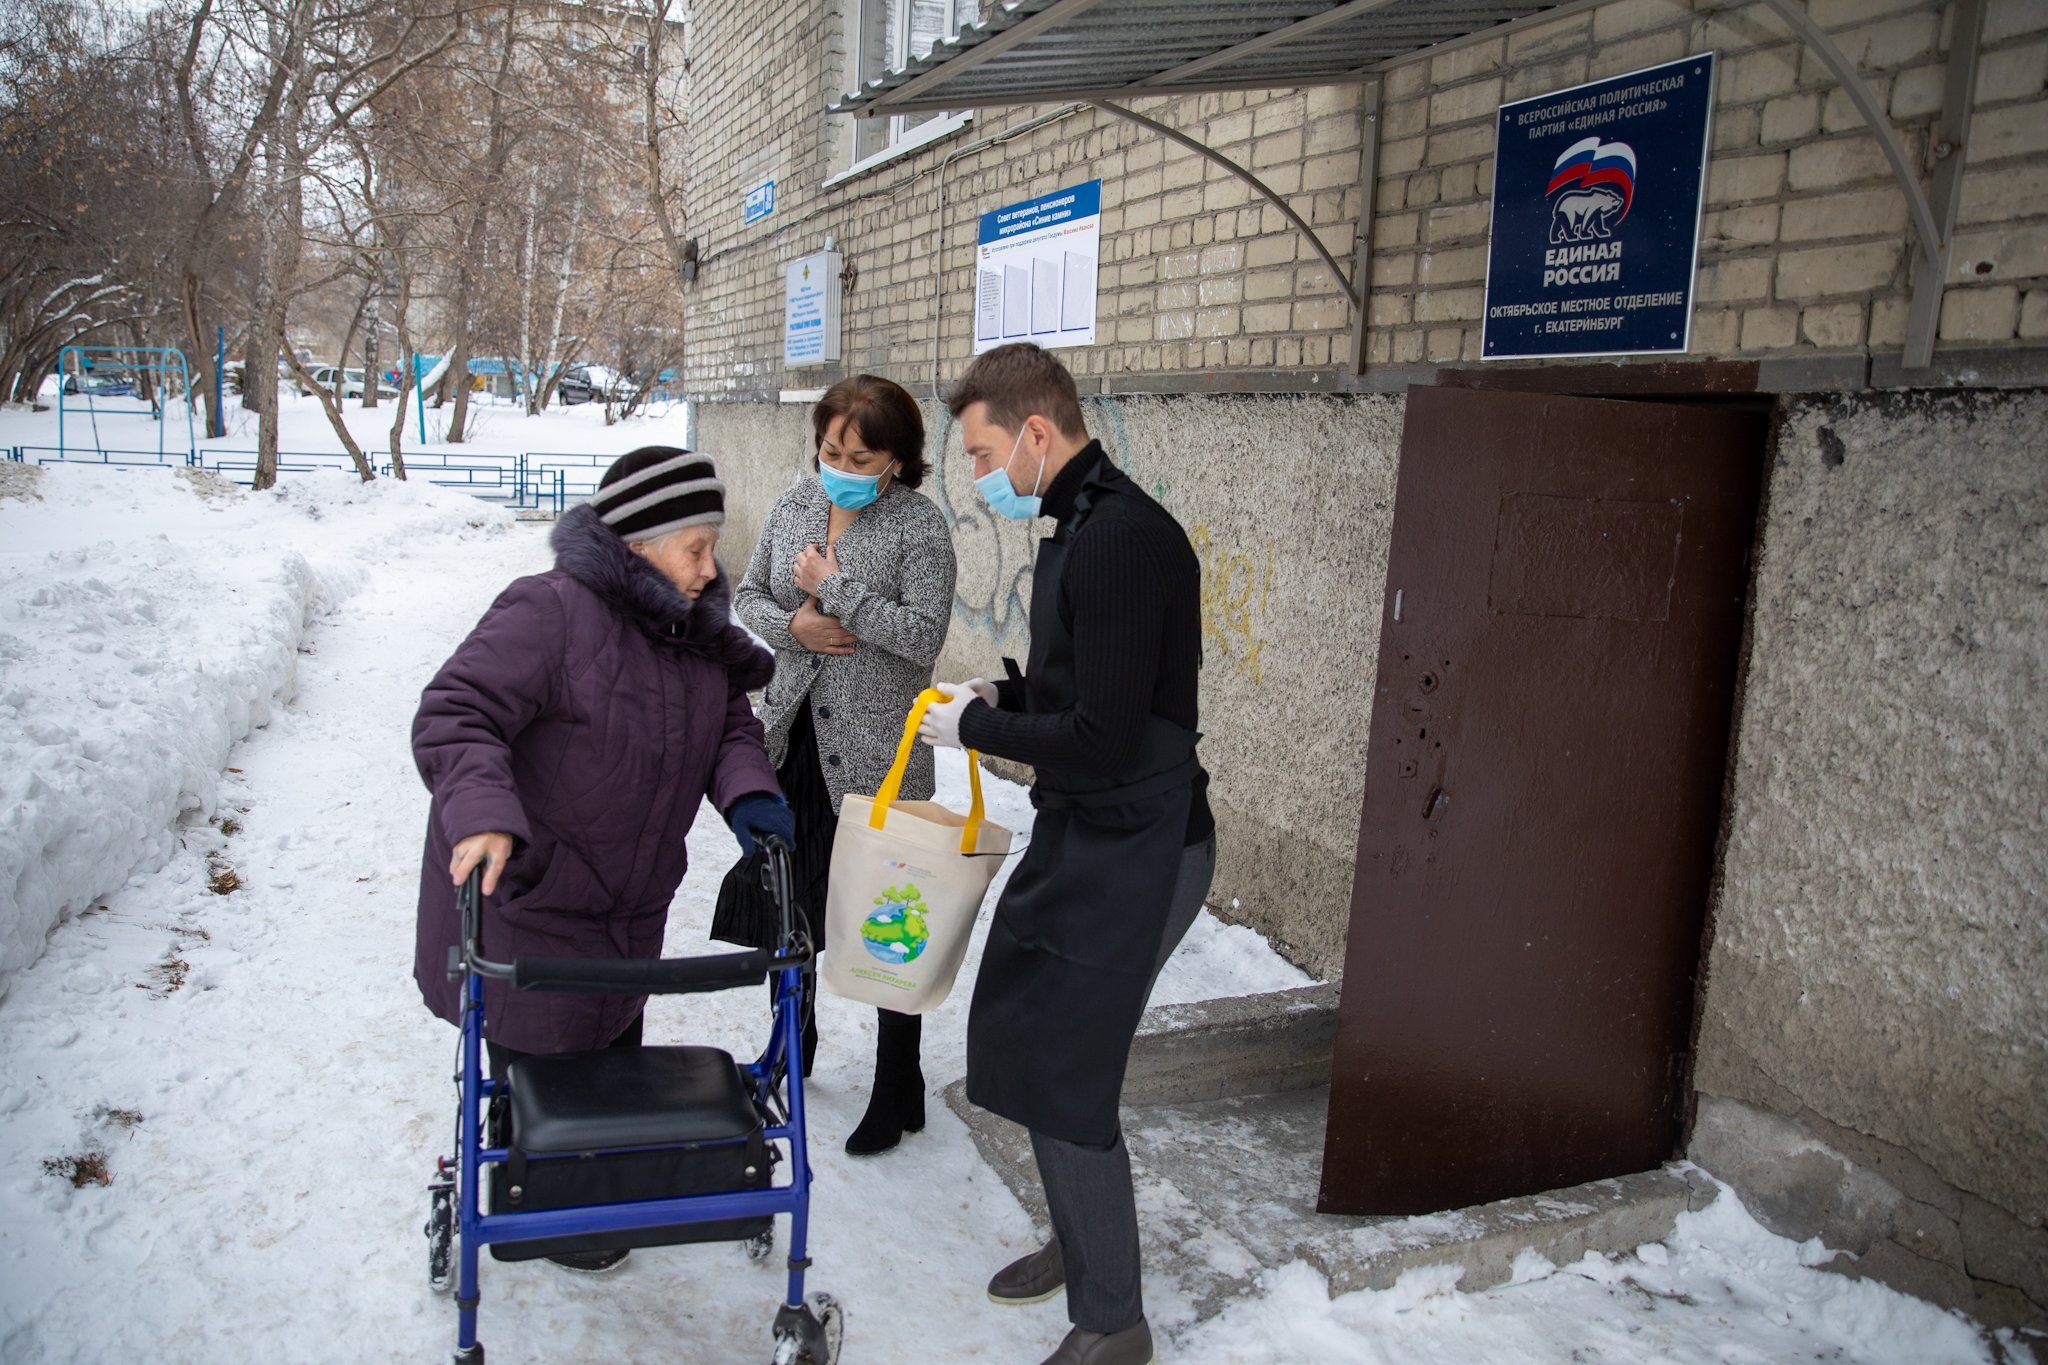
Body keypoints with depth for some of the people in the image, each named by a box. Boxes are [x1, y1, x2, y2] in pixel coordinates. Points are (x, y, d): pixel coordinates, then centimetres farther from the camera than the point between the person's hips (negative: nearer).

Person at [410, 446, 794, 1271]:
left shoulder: (693, 631, 4)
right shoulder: (550, 612, -23)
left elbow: (728, 723, 10)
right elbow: (453, 717, -26)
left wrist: (746, 791, -11)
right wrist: (483, 814, -42)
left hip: (627, 907, 8)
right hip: (523, 898, -7)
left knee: (615, 1055, 21)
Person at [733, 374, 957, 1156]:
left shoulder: (919, 526, -11)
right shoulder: (795, 505, 6)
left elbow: (924, 636, -19)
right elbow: (748, 594, 13)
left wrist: (835, 585, -19)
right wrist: (793, 626, -7)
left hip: (875, 751, -6)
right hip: (795, 733, 6)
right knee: (795, 900, 19)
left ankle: (898, 1092, 16)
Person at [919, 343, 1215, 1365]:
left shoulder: (1122, 541, -22)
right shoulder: (1078, 528, 10)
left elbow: (1102, 738, -25)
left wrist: (973, 727, -12)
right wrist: (999, 694, 5)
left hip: (1133, 852, -10)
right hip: (1082, 832, 10)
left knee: (1062, 1079, -2)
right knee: (1011, 1033, 19)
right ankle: (1082, 1239, 41)